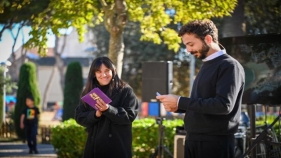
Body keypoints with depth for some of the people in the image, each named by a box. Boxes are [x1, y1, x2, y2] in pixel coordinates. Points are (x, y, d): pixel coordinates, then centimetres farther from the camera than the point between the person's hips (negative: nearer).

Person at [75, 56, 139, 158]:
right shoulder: (88, 92, 11)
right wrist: (95, 114, -13)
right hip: (94, 146, 4)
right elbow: (79, 117, 7)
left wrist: (108, 109, -22)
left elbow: (130, 116, -8)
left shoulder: (125, 90, 0)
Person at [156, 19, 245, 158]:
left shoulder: (229, 66, -10)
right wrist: (178, 106, 2)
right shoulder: (206, 65, 15)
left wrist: (180, 102, -19)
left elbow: (224, 105, -22)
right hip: (193, 140, 8)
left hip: (215, 142, -8)